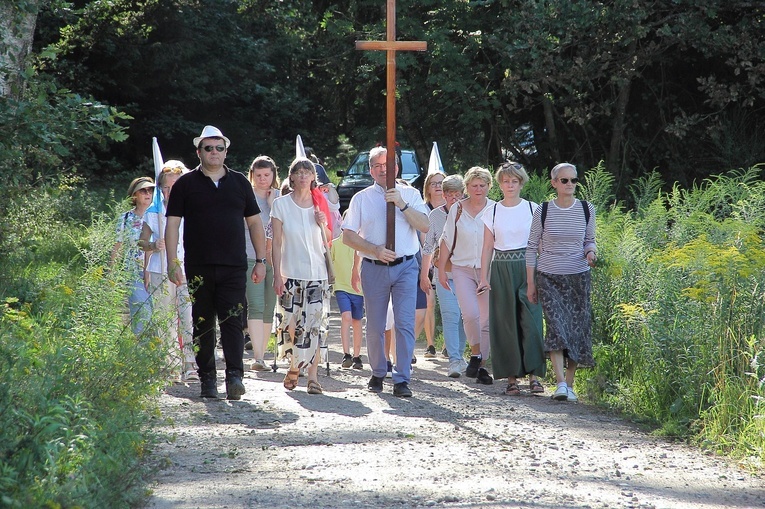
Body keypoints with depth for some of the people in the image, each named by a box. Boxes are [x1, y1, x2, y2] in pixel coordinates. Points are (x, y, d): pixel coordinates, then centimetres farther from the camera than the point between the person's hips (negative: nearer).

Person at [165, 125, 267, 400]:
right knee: (203, 324, 5)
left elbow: (255, 222, 15)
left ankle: (235, 375, -15)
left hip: (233, 266, 0)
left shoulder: (239, 182, 12)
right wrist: (173, 263, -6)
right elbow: (172, 224, 3)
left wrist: (261, 260, 9)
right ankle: (207, 379, 12)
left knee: (233, 321, -10)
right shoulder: (186, 184, 6)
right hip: (198, 268, 0)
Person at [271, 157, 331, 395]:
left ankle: (313, 375, -1)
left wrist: (323, 225, -6)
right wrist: (277, 275, -5)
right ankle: (294, 368, 19)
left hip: (317, 274, 1)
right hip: (291, 274, -1)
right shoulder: (281, 204, 2)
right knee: (292, 326, -2)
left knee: (314, 326, -6)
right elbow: (277, 243, 1)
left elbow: (328, 241, 14)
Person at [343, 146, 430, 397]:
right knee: (375, 325, 8)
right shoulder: (361, 198, 7)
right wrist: (376, 250, -10)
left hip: (405, 266, -1)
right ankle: (378, 374, 24)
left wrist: (402, 204, -16)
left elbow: (424, 226, -4)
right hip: (374, 268, 1)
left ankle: (402, 380, -8)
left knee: (405, 323, -10)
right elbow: (348, 236, 3)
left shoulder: (410, 194, 7)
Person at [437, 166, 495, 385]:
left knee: (487, 319, 3)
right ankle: (475, 356, 1)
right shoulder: (457, 209, 4)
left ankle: (482, 366, 14)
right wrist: (441, 269, 5)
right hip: (463, 269, 0)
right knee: (470, 314, -18)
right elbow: (447, 240, 9)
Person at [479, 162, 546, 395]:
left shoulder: (532, 209, 4)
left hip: (528, 269, -1)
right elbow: (488, 247, 9)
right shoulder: (493, 212, 8)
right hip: (502, 270, 2)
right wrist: (483, 277, 2)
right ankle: (511, 377, 5)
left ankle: (534, 374, -9)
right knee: (506, 323, 0)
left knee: (531, 320, -11)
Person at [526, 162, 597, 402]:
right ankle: (560, 383, -22)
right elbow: (532, 247, 4)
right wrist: (530, 283, 2)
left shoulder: (587, 210, 4)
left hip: (578, 277, 2)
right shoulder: (543, 211, -1)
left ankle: (570, 384, 12)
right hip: (548, 277, -2)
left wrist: (591, 252, -8)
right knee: (556, 326, -16)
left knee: (576, 329, 1)